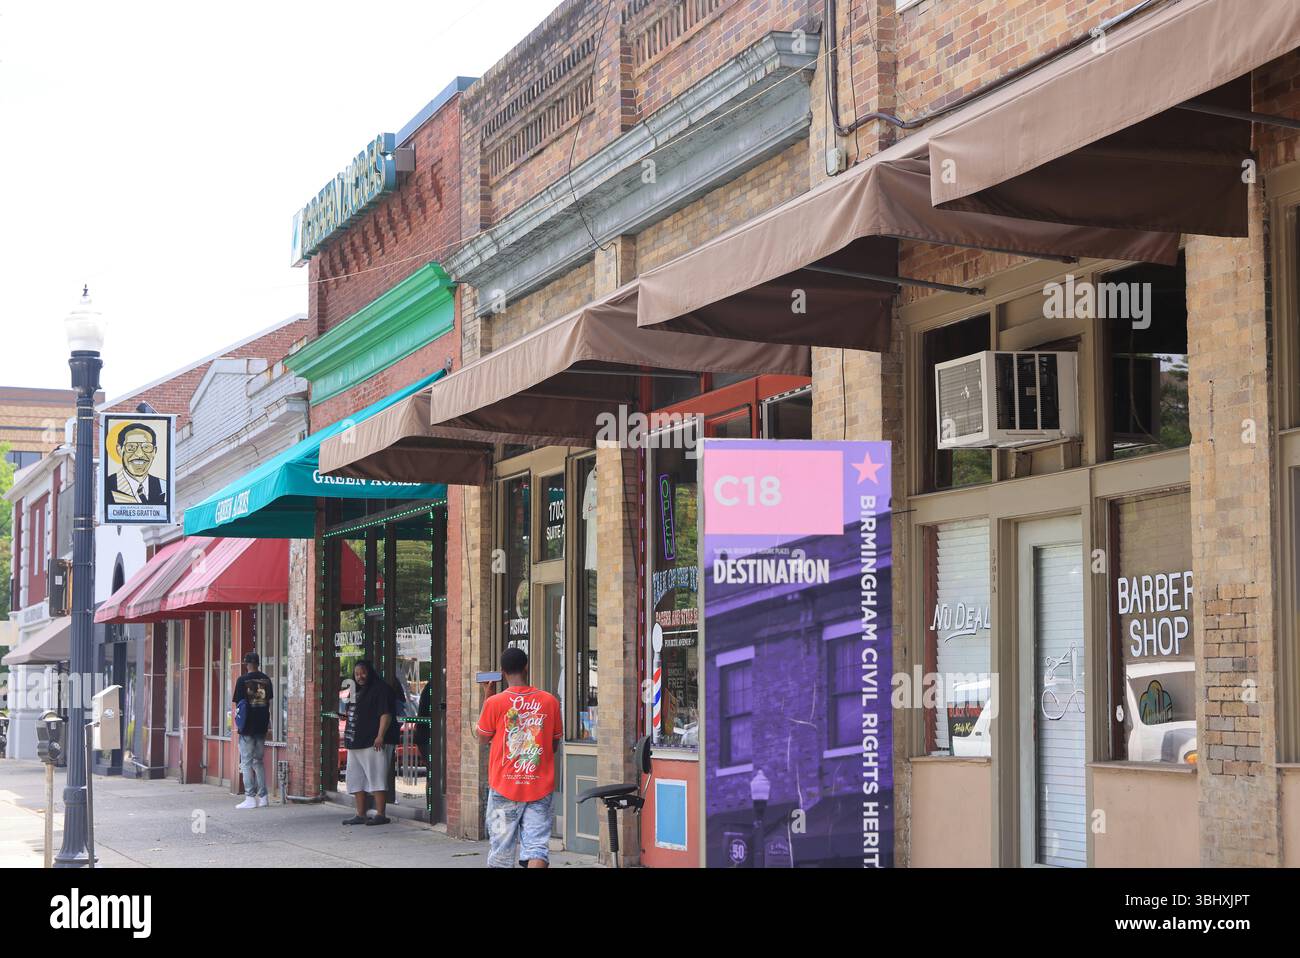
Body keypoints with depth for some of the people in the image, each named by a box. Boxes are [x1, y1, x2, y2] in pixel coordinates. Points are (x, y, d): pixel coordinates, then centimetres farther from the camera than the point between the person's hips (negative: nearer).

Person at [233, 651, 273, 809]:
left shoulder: (242, 680, -9)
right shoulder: (266, 679, 6)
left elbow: (238, 704, -8)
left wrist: (237, 723, 3)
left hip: (247, 727, -5)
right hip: (262, 726, 5)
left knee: (246, 763, -1)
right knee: (258, 761, 14)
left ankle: (250, 798, -5)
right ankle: (263, 796, 12)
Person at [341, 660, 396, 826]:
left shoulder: (380, 689, -8)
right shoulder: (358, 691, 21)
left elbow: (386, 714, -17)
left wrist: (380, 736, -25)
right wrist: (347, 735, 24)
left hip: (374, 743, -10)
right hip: (356, 744, 10)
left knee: (376, 779, -9)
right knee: (357, 781, 10)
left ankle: (380, 815, -9)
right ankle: (360, 815, 15)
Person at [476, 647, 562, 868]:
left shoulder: (495, 702, -7)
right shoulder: (550, 701, -1)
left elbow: (483, 738, 10)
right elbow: (555, 746, 10)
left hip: (504, 787, -1)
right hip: (540, 788, 1)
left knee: (501, 851, 9)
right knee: (537, 847, -4)